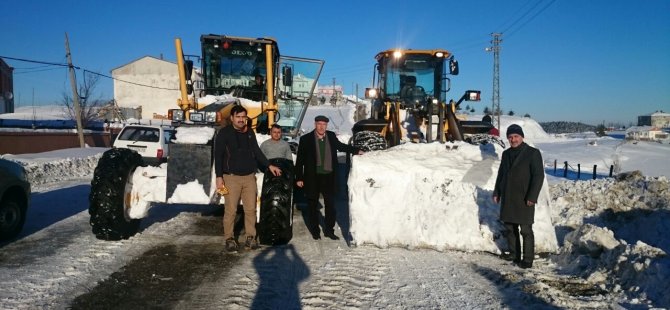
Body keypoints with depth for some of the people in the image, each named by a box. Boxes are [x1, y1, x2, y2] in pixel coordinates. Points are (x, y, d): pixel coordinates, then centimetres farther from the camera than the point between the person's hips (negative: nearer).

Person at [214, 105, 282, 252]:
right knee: (230, 210, -2)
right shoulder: (224, 133, -3)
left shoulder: (250, 133, 11)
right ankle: (229, 238, 11)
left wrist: (269, 165, 15)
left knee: (251, 209, 4)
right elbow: (218, 156, -5)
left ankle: (250, 237, 14)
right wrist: (219, 176, -11)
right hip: (231, 177, -4)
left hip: (249, 176, 4)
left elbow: (257, 151, 21)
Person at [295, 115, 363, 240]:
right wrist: (299, 178, -5)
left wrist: (356, 150, 22)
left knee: (330, 204, 7)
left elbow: (340, 146, 23)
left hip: (329, 177, 2)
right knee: (313, 205, 9)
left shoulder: (331, 136, 2)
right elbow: (300, 160, -3)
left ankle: (329, 230, 21)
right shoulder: (306, 139, -7)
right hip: (313, 177, -2)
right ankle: (315, 231, 24)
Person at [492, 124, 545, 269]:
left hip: (523, 200, -6)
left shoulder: (533, 153, -6)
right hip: (507, 199, 6)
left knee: (526, 230, -2)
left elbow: (538, 176, -11)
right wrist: (497, 192, 15)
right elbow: (501, 174, 20)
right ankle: (514, 254, 26)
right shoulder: (506, 154, 13)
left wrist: (532, 197, -17)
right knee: (509, 228, 13)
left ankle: (528, 260, 6)